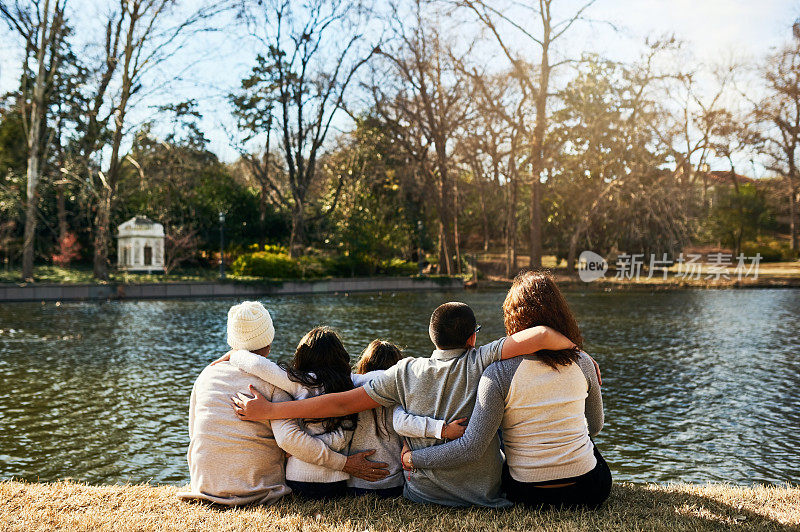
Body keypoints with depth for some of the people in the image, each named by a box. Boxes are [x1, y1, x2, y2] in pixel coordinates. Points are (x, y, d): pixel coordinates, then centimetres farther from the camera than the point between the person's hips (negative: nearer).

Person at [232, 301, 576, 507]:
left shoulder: (405, 373, -9)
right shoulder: (480, 363, -14)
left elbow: (341, 403, -10)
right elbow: (539, 335, -25)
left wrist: (268, 410, -4)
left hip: (425, 497, 2)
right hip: (485, 497, -2)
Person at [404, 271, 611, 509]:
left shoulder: (498, 374, -19)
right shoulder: (583, 363, -8)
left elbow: (473, 447, -21)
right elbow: (595, 426, 9)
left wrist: (412, 458, -9)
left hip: (529, 495, -2)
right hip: (590, 492, 2)